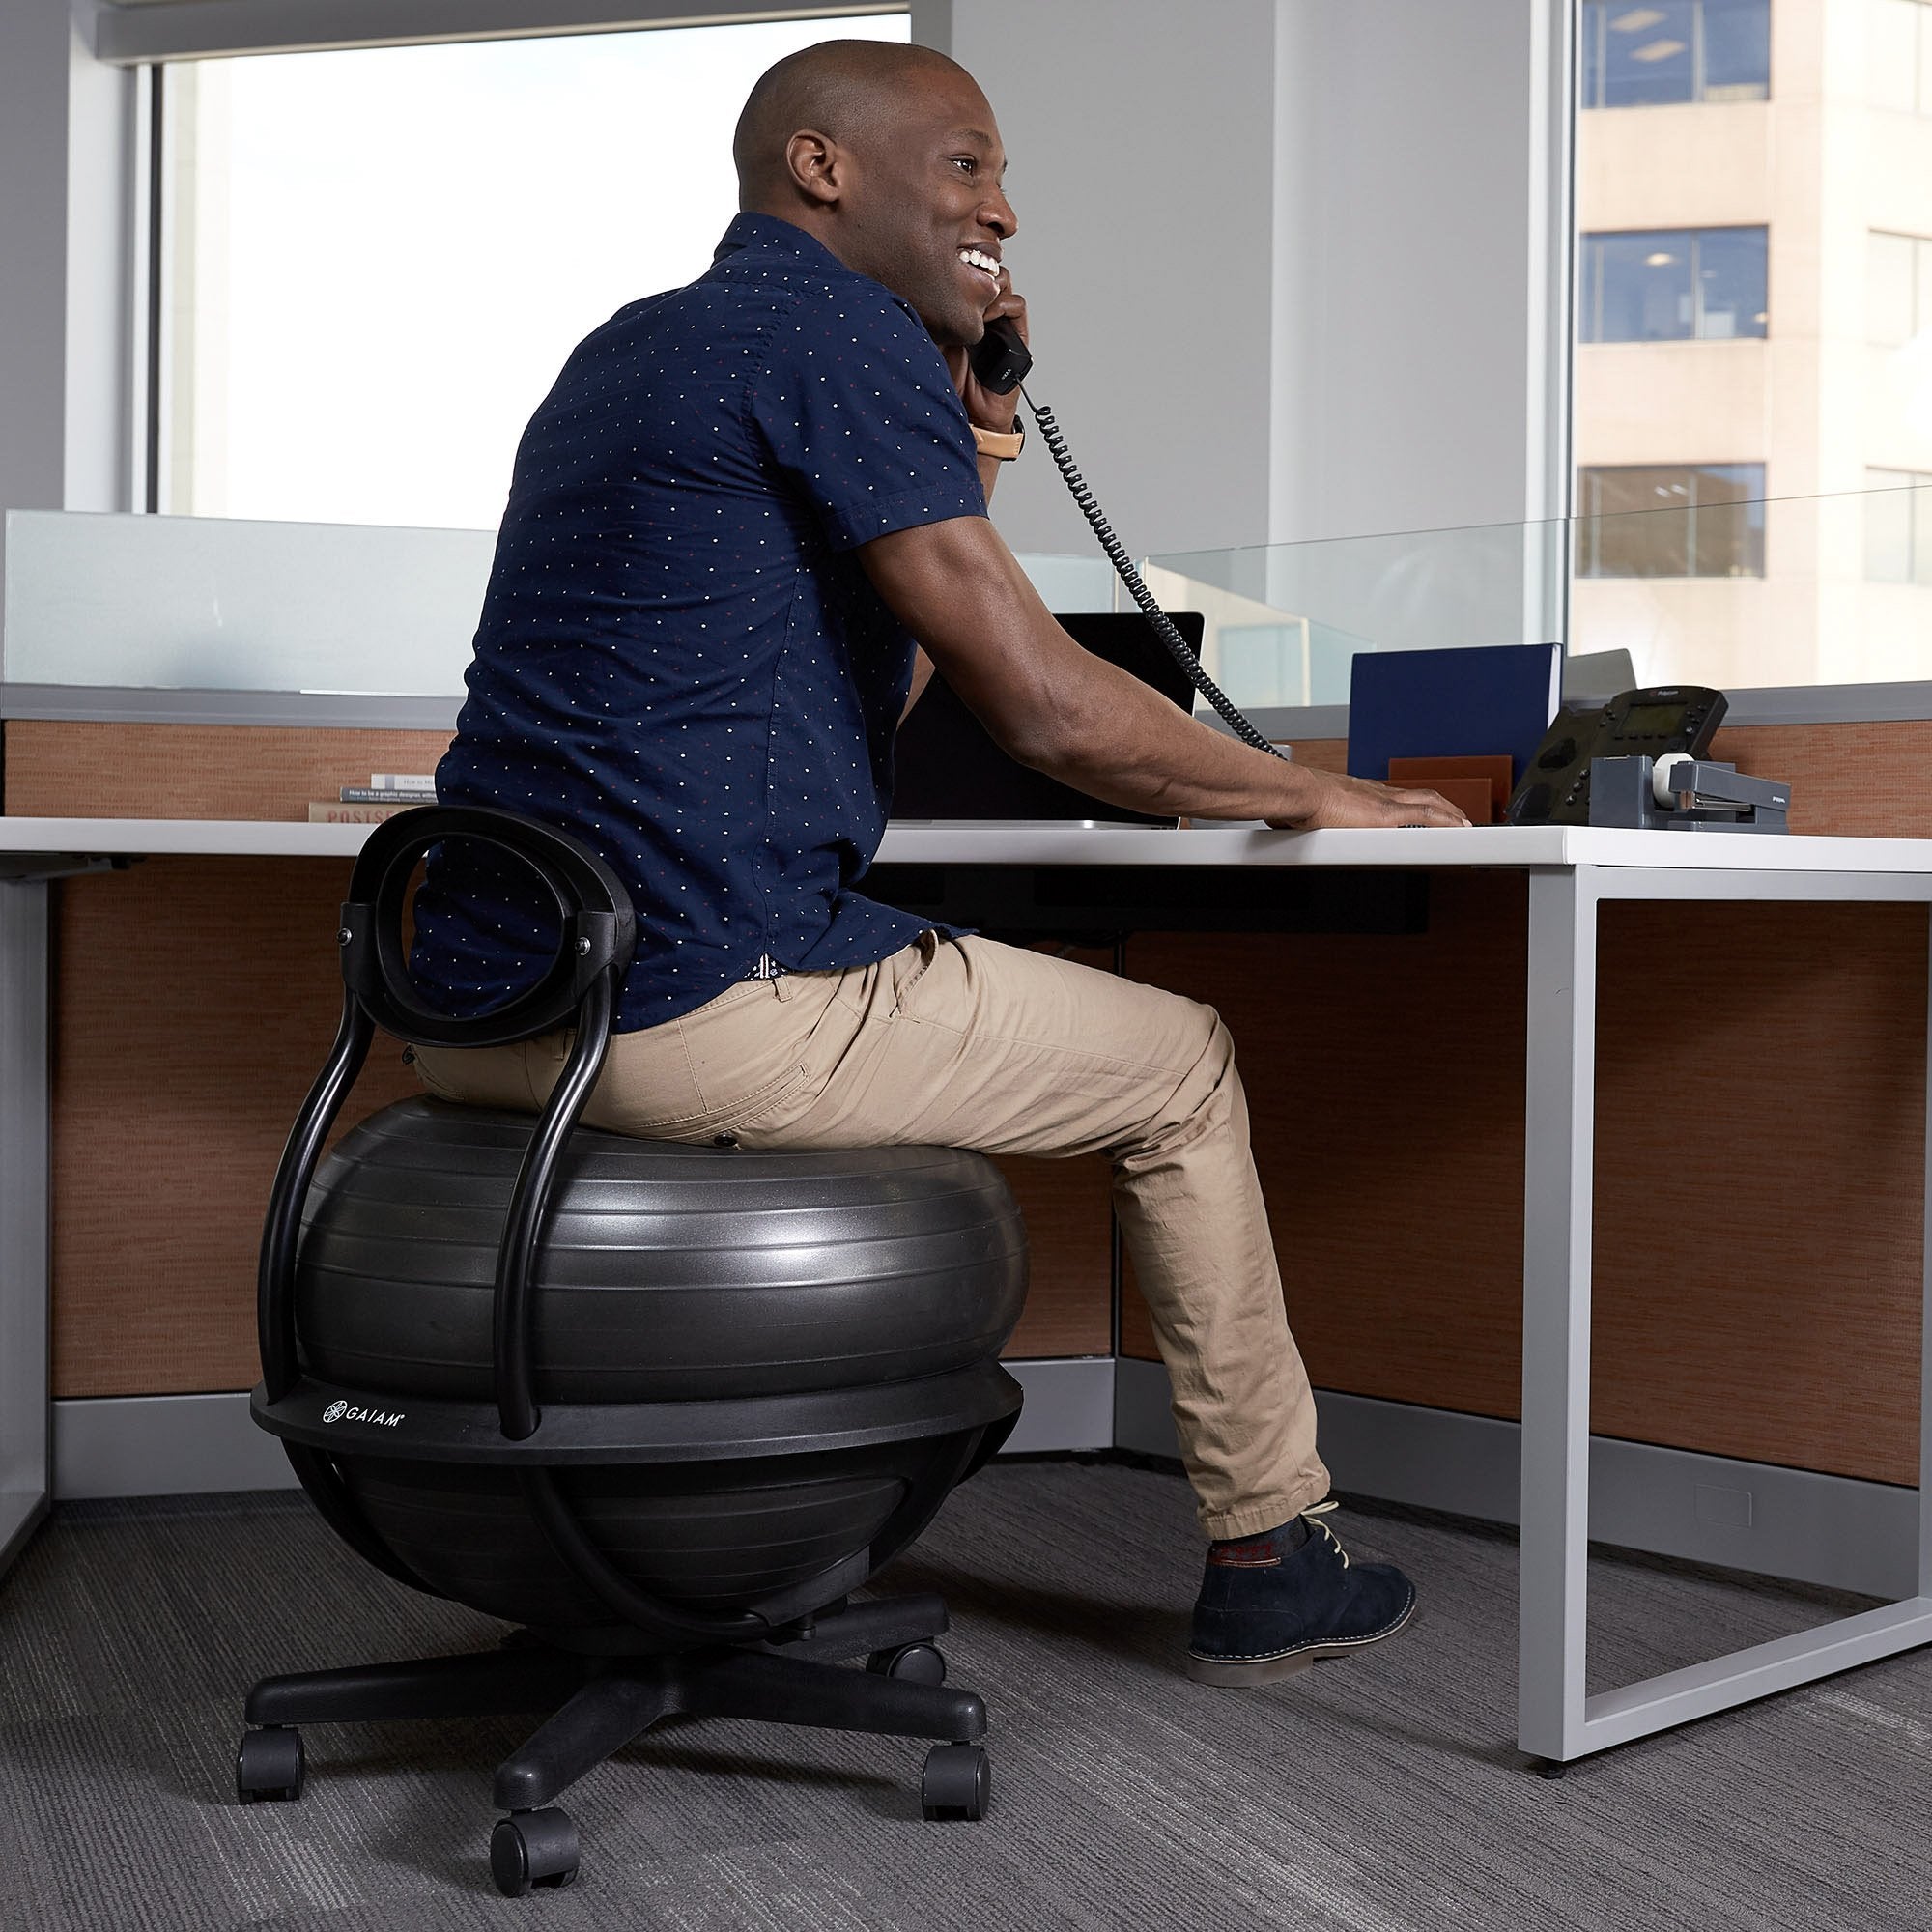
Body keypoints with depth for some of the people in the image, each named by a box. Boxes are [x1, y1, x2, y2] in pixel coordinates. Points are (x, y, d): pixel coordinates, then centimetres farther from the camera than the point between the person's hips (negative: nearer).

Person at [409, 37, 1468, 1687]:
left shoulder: (625, 351, 21)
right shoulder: (842, 330, -8)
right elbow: (1045, 706, -13)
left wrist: (947, 468, 18)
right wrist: (1320, 796, 2)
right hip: (693, 1010, -9)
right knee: (1183, 1062, 10)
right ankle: (1270, 1558, 22)